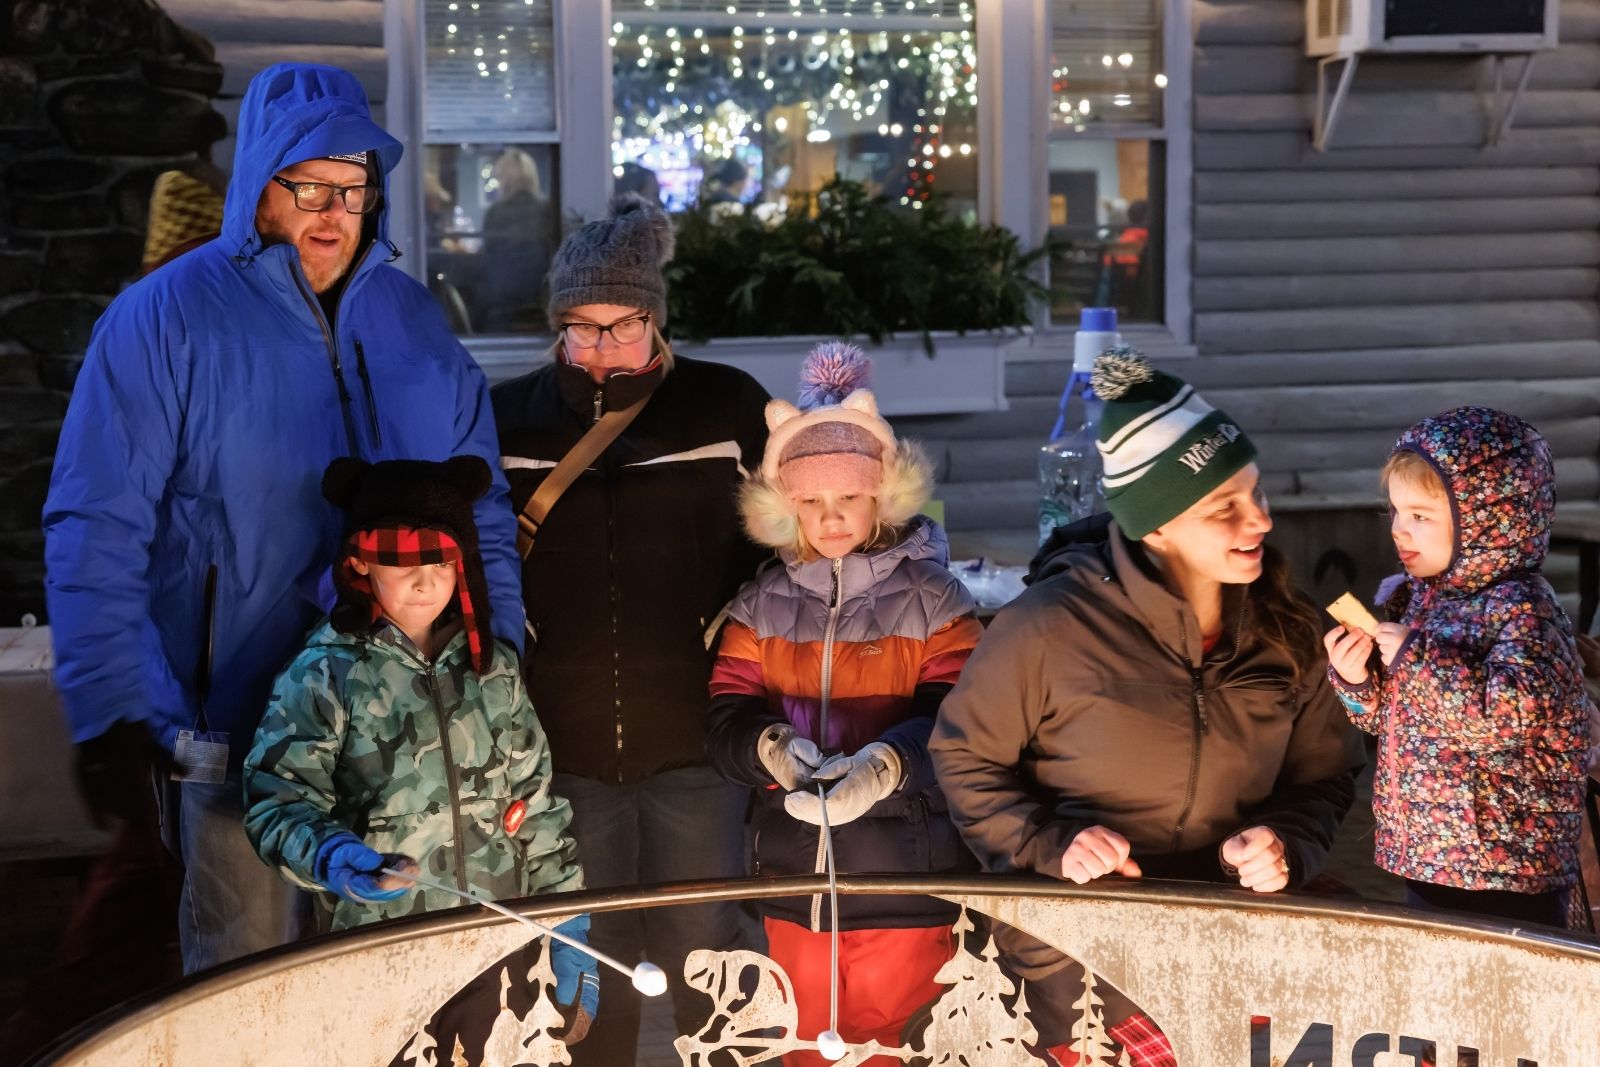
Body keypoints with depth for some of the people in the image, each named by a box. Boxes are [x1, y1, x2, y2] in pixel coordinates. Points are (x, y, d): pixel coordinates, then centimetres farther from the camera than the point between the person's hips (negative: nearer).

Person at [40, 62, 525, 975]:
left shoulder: (411, 317, 8)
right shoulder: (167, 317, -6)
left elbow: (479, 504, 14)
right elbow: (96, 531, -9)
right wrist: (115, 716, -14)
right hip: (237, 727, -4)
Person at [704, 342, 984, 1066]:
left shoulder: (933, 599, -4)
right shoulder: (760, 606, 4)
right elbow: (725, 720, -4)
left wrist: (886, 762, -35)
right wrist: (773, 748, -27)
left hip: (909, 888, -3)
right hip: (795, 882, 3)